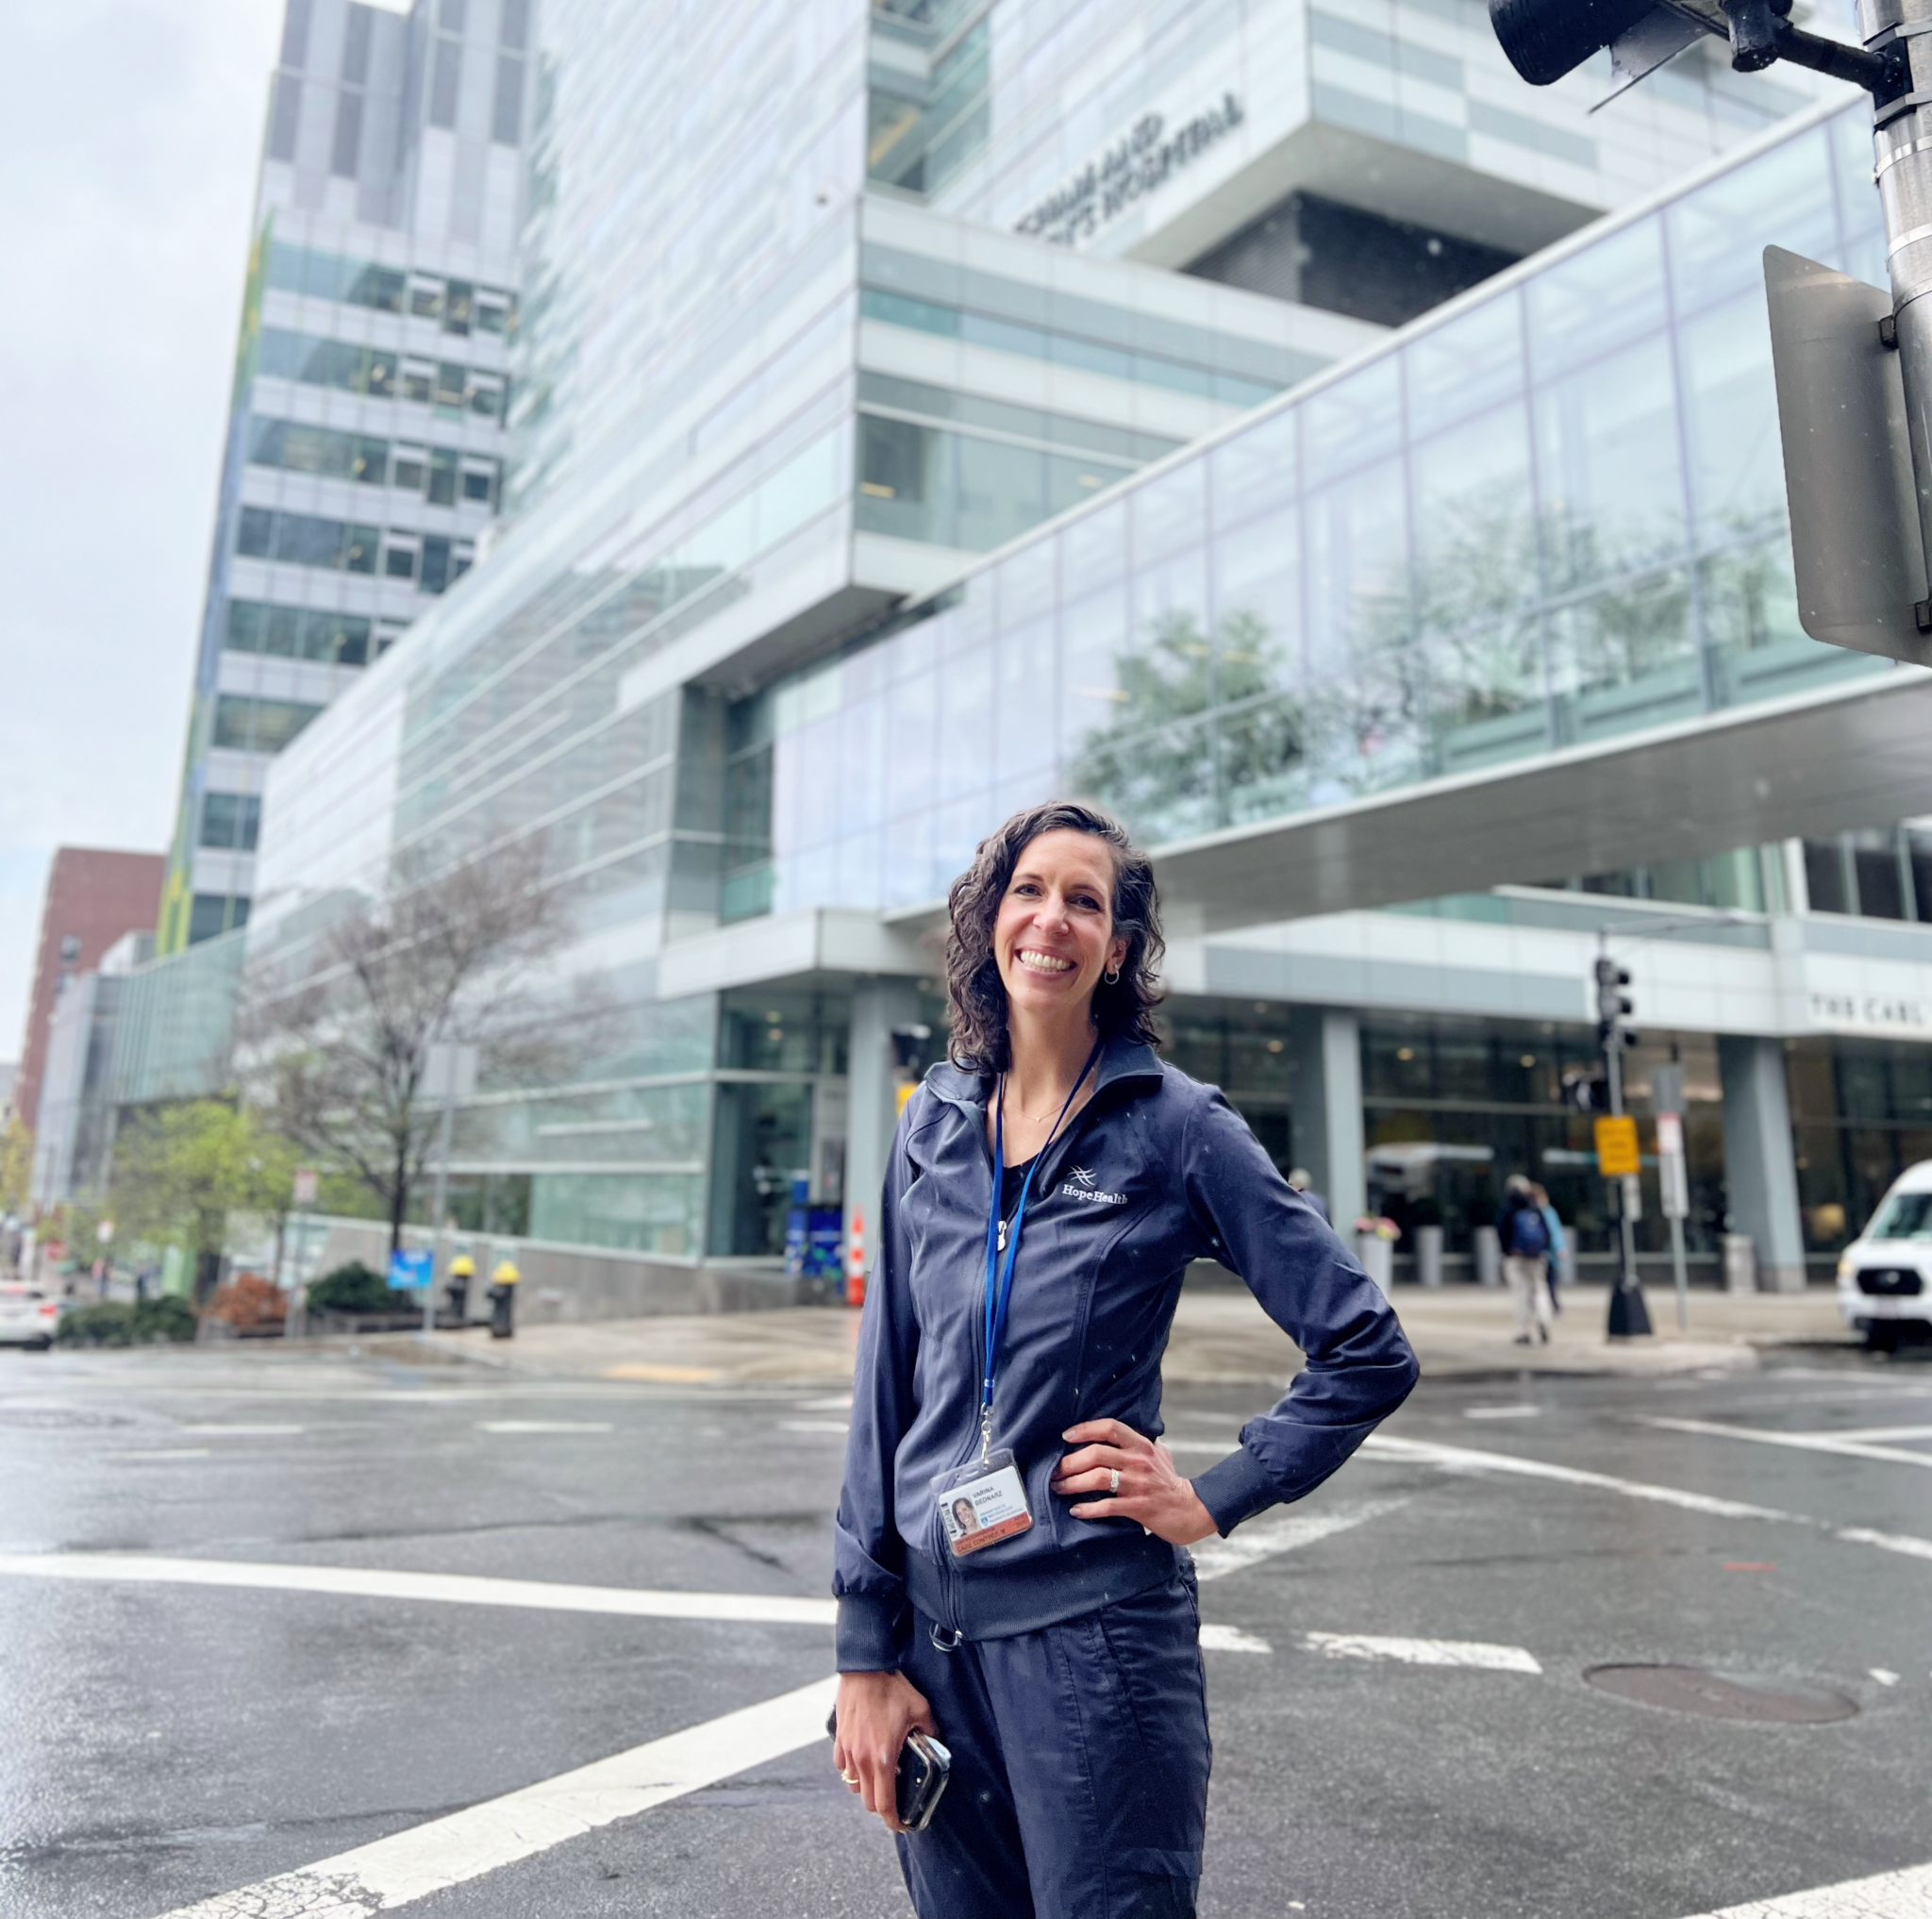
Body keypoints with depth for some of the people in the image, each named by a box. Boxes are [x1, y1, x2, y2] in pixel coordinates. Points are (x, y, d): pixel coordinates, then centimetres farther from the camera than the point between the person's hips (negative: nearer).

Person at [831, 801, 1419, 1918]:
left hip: (1095, 1626, -4)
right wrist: (866, 1651, 3)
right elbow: (884, 1393, 5)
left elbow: (1369, 1354, -4)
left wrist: (1214, 1502, -7)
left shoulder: (1176, 1125, -7)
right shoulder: (934, 1126, 4)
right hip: (934, 1617, 4)